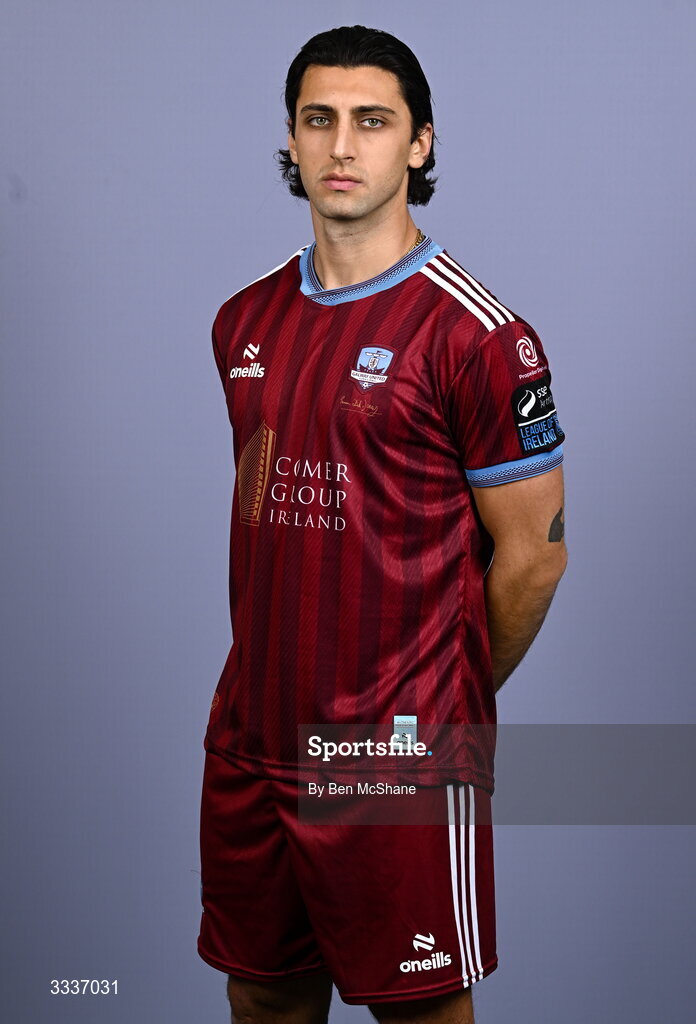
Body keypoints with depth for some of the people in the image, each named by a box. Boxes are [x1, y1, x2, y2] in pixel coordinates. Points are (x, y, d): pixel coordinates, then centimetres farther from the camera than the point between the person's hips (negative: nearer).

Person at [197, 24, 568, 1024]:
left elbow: (532, 553, -7)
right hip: (250, 742, 6)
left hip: (402, 754, -6)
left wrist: (447, 705, 2)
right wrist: (275, 677, 13)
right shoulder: (246, 322, 9)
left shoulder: (476, 333, -12)